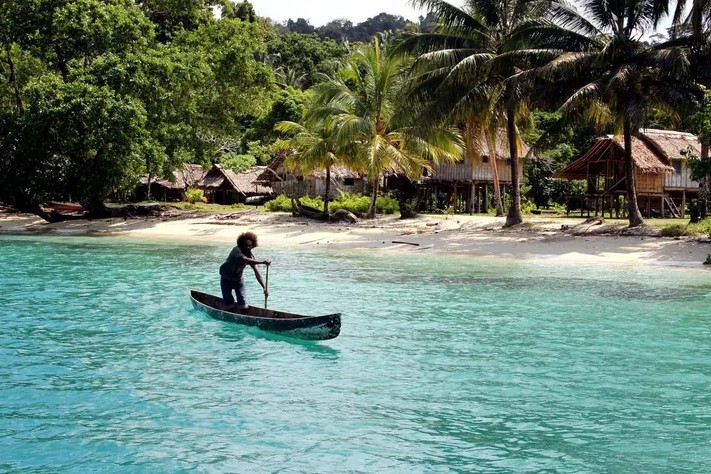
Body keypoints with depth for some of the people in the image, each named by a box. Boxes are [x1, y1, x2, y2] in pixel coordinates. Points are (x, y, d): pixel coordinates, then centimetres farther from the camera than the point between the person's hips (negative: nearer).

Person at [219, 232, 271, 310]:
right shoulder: (237, 250, -30)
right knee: (229, 303, 0)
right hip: (226, 279, -4)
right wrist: (263, 262, -60)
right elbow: (245, 259, -50)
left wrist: (264, 287, -31)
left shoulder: (250, 256, -15)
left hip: (238, 278, 4)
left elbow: (257, 272, -20)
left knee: (243, 305, -5)